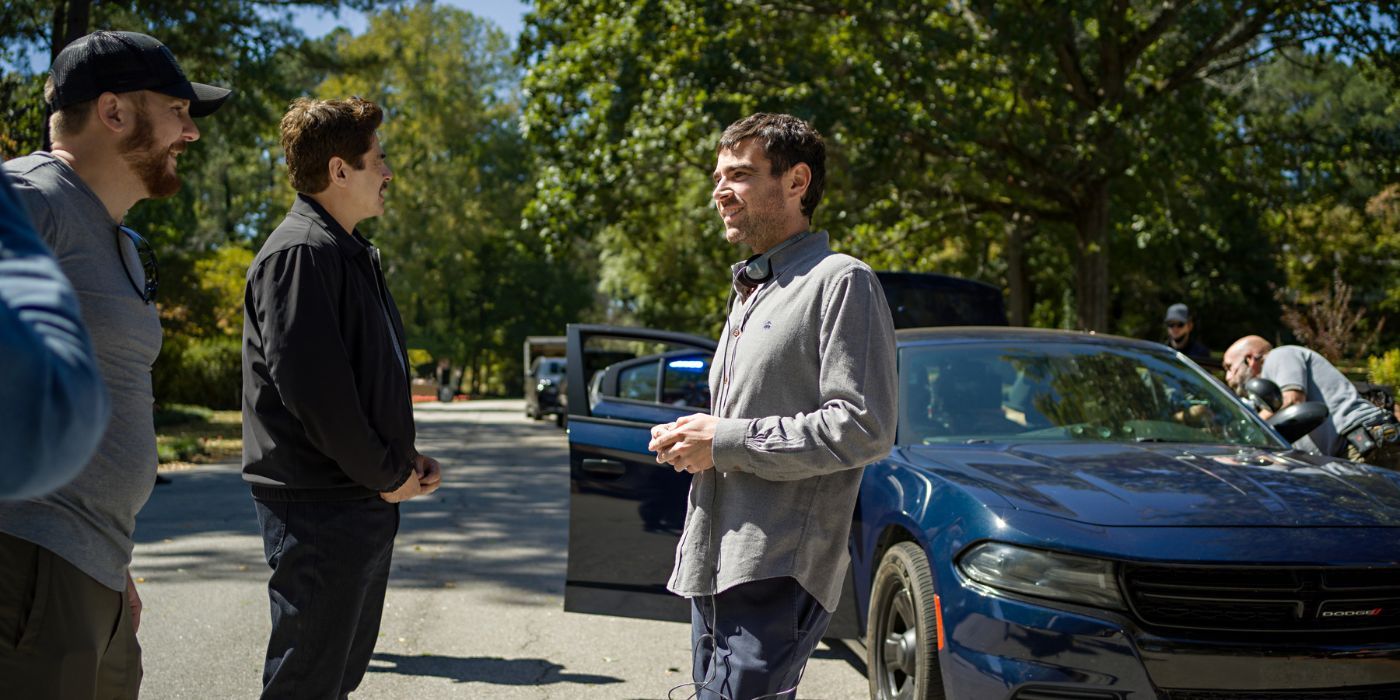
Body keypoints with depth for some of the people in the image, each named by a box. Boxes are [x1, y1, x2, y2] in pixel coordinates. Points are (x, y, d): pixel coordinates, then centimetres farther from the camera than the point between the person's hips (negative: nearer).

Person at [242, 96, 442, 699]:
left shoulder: (352, 254, 17)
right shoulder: (301, 253, -15)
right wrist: (387, 474, -15)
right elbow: (309, 384, -24)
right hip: (320, 506, -10)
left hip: (367, 500, 10)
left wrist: (405, 458, 8)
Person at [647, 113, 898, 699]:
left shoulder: (840, 282, -7)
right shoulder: (747, 292, 23)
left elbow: (863, 429, -16)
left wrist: (726, 442, -14)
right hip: (714, 566, 9)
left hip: (778, 571, -9)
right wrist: (689, 440, 9)